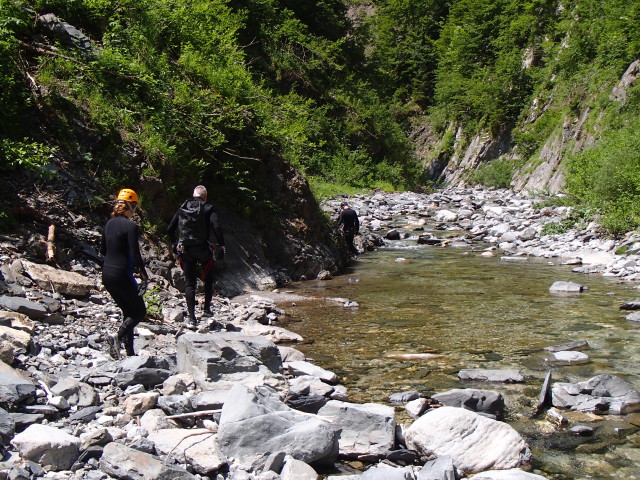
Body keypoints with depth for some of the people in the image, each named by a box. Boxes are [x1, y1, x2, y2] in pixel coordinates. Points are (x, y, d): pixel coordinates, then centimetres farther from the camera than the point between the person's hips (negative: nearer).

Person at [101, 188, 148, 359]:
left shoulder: (109, 223, 7)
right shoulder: (130, 226, -15)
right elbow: (135, 255, -17)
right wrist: (144, 276, -10)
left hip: (106, 274, 8)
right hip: (121, 274, -8)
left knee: (128, 311, 17)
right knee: (140, 311, 7)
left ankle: (130, 352, 15)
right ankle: (118, 336, -16)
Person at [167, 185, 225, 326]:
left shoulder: (182, 208, 6)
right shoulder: (207, 208, -4)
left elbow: (170, 229, 6)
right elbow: (216, 227, -18)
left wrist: (175, 243, 19)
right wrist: (221, 246, -13)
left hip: (185, 250, 2)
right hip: (203, 249, -2)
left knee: (189, 283, 7)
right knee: (208, 279, 21)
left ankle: (192, 317, 2)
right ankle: (206, 308, 19)